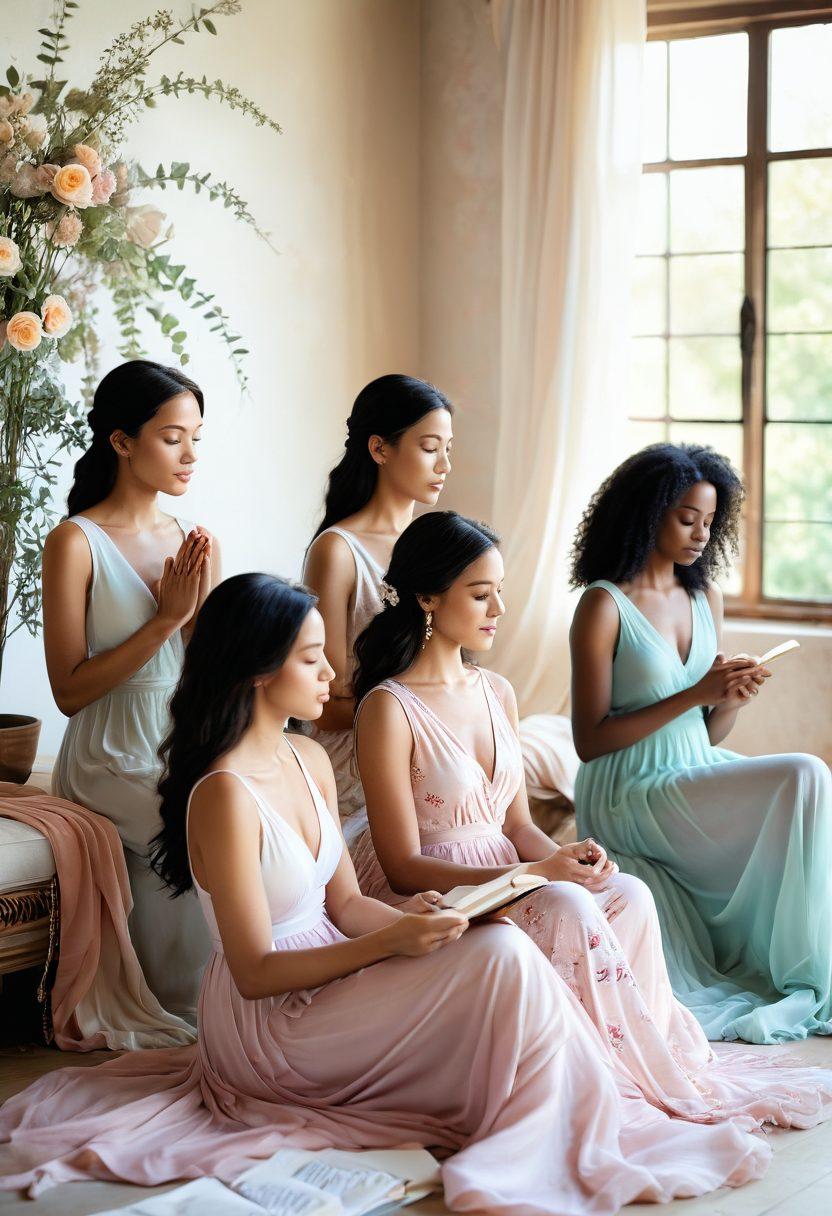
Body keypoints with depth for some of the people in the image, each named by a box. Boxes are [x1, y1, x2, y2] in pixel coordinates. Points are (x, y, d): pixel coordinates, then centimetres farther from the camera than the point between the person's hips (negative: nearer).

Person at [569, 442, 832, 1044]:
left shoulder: (705, 597, 10)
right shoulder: (605, 605, -10)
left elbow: (708, 734, 14)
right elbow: (590, 740, -13)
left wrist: (734, 702, -10)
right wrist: (696, 694, -17)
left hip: (699, 777, 6)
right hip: (630, 796, -6)